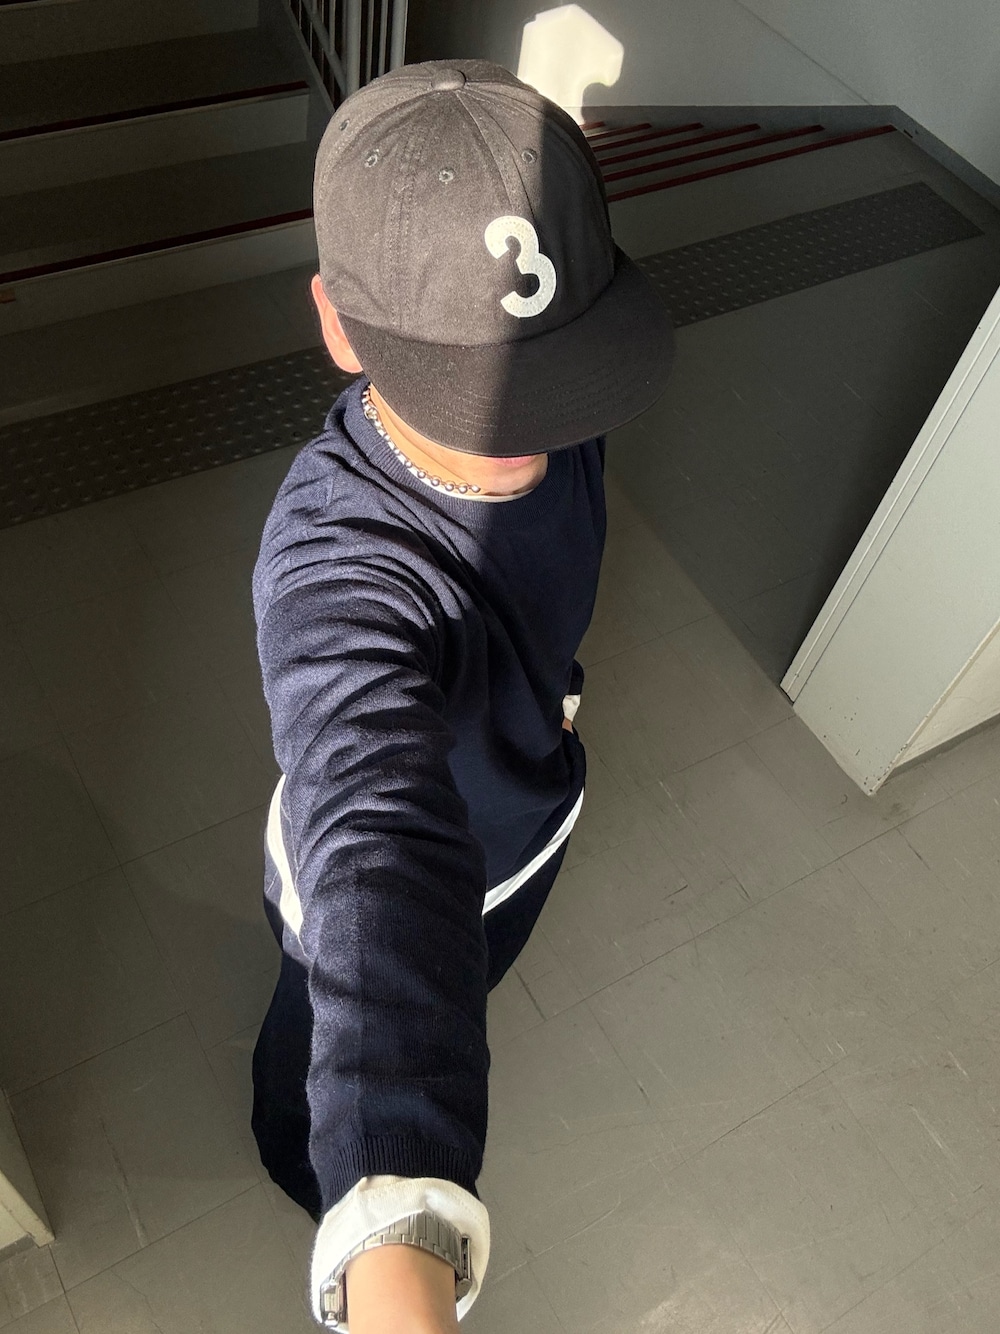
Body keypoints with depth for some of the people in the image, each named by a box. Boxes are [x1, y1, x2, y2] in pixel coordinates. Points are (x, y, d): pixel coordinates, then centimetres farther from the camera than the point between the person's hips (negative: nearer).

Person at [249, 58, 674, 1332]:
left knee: (472, 978, 37)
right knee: (330, 1041, 30)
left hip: (529, 811, 5)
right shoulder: (335, 569, -47)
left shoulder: (542, 405, -24)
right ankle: (294, 1155, 68)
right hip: (381, 876, -5)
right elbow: (381, 862, -61)